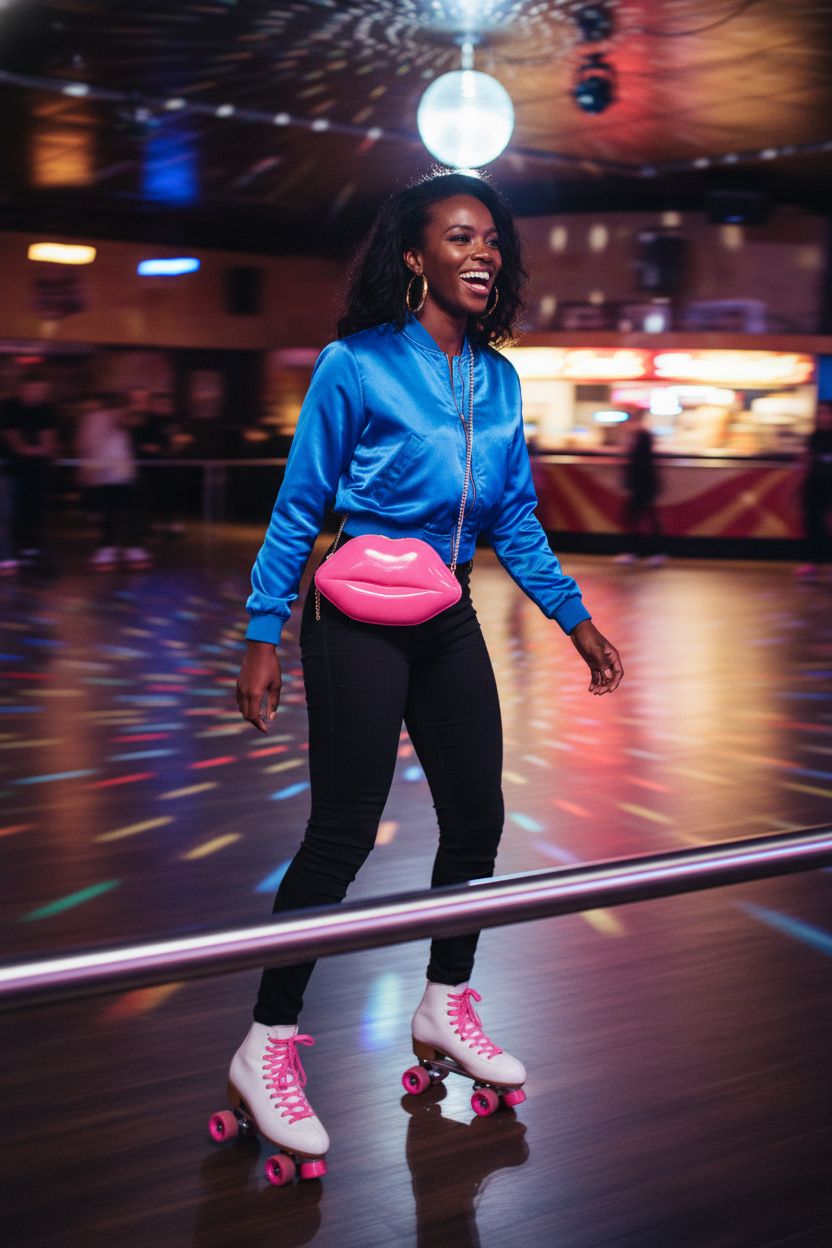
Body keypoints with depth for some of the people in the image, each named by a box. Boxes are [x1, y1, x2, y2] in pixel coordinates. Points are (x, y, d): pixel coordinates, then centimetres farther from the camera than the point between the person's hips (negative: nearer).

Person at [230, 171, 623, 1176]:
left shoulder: (499, 379, 7)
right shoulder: (356, 365, -10)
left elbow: (515, 521, 13)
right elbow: (297, 511, -8)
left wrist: (575, 618, 11)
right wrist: (264, 639, -11)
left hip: (449, 623, 6)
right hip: (358, 625, -6)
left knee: (477, 815, 9)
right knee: (343, 832, -5)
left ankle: (445, 1005, 31)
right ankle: (267, 1046, 9)